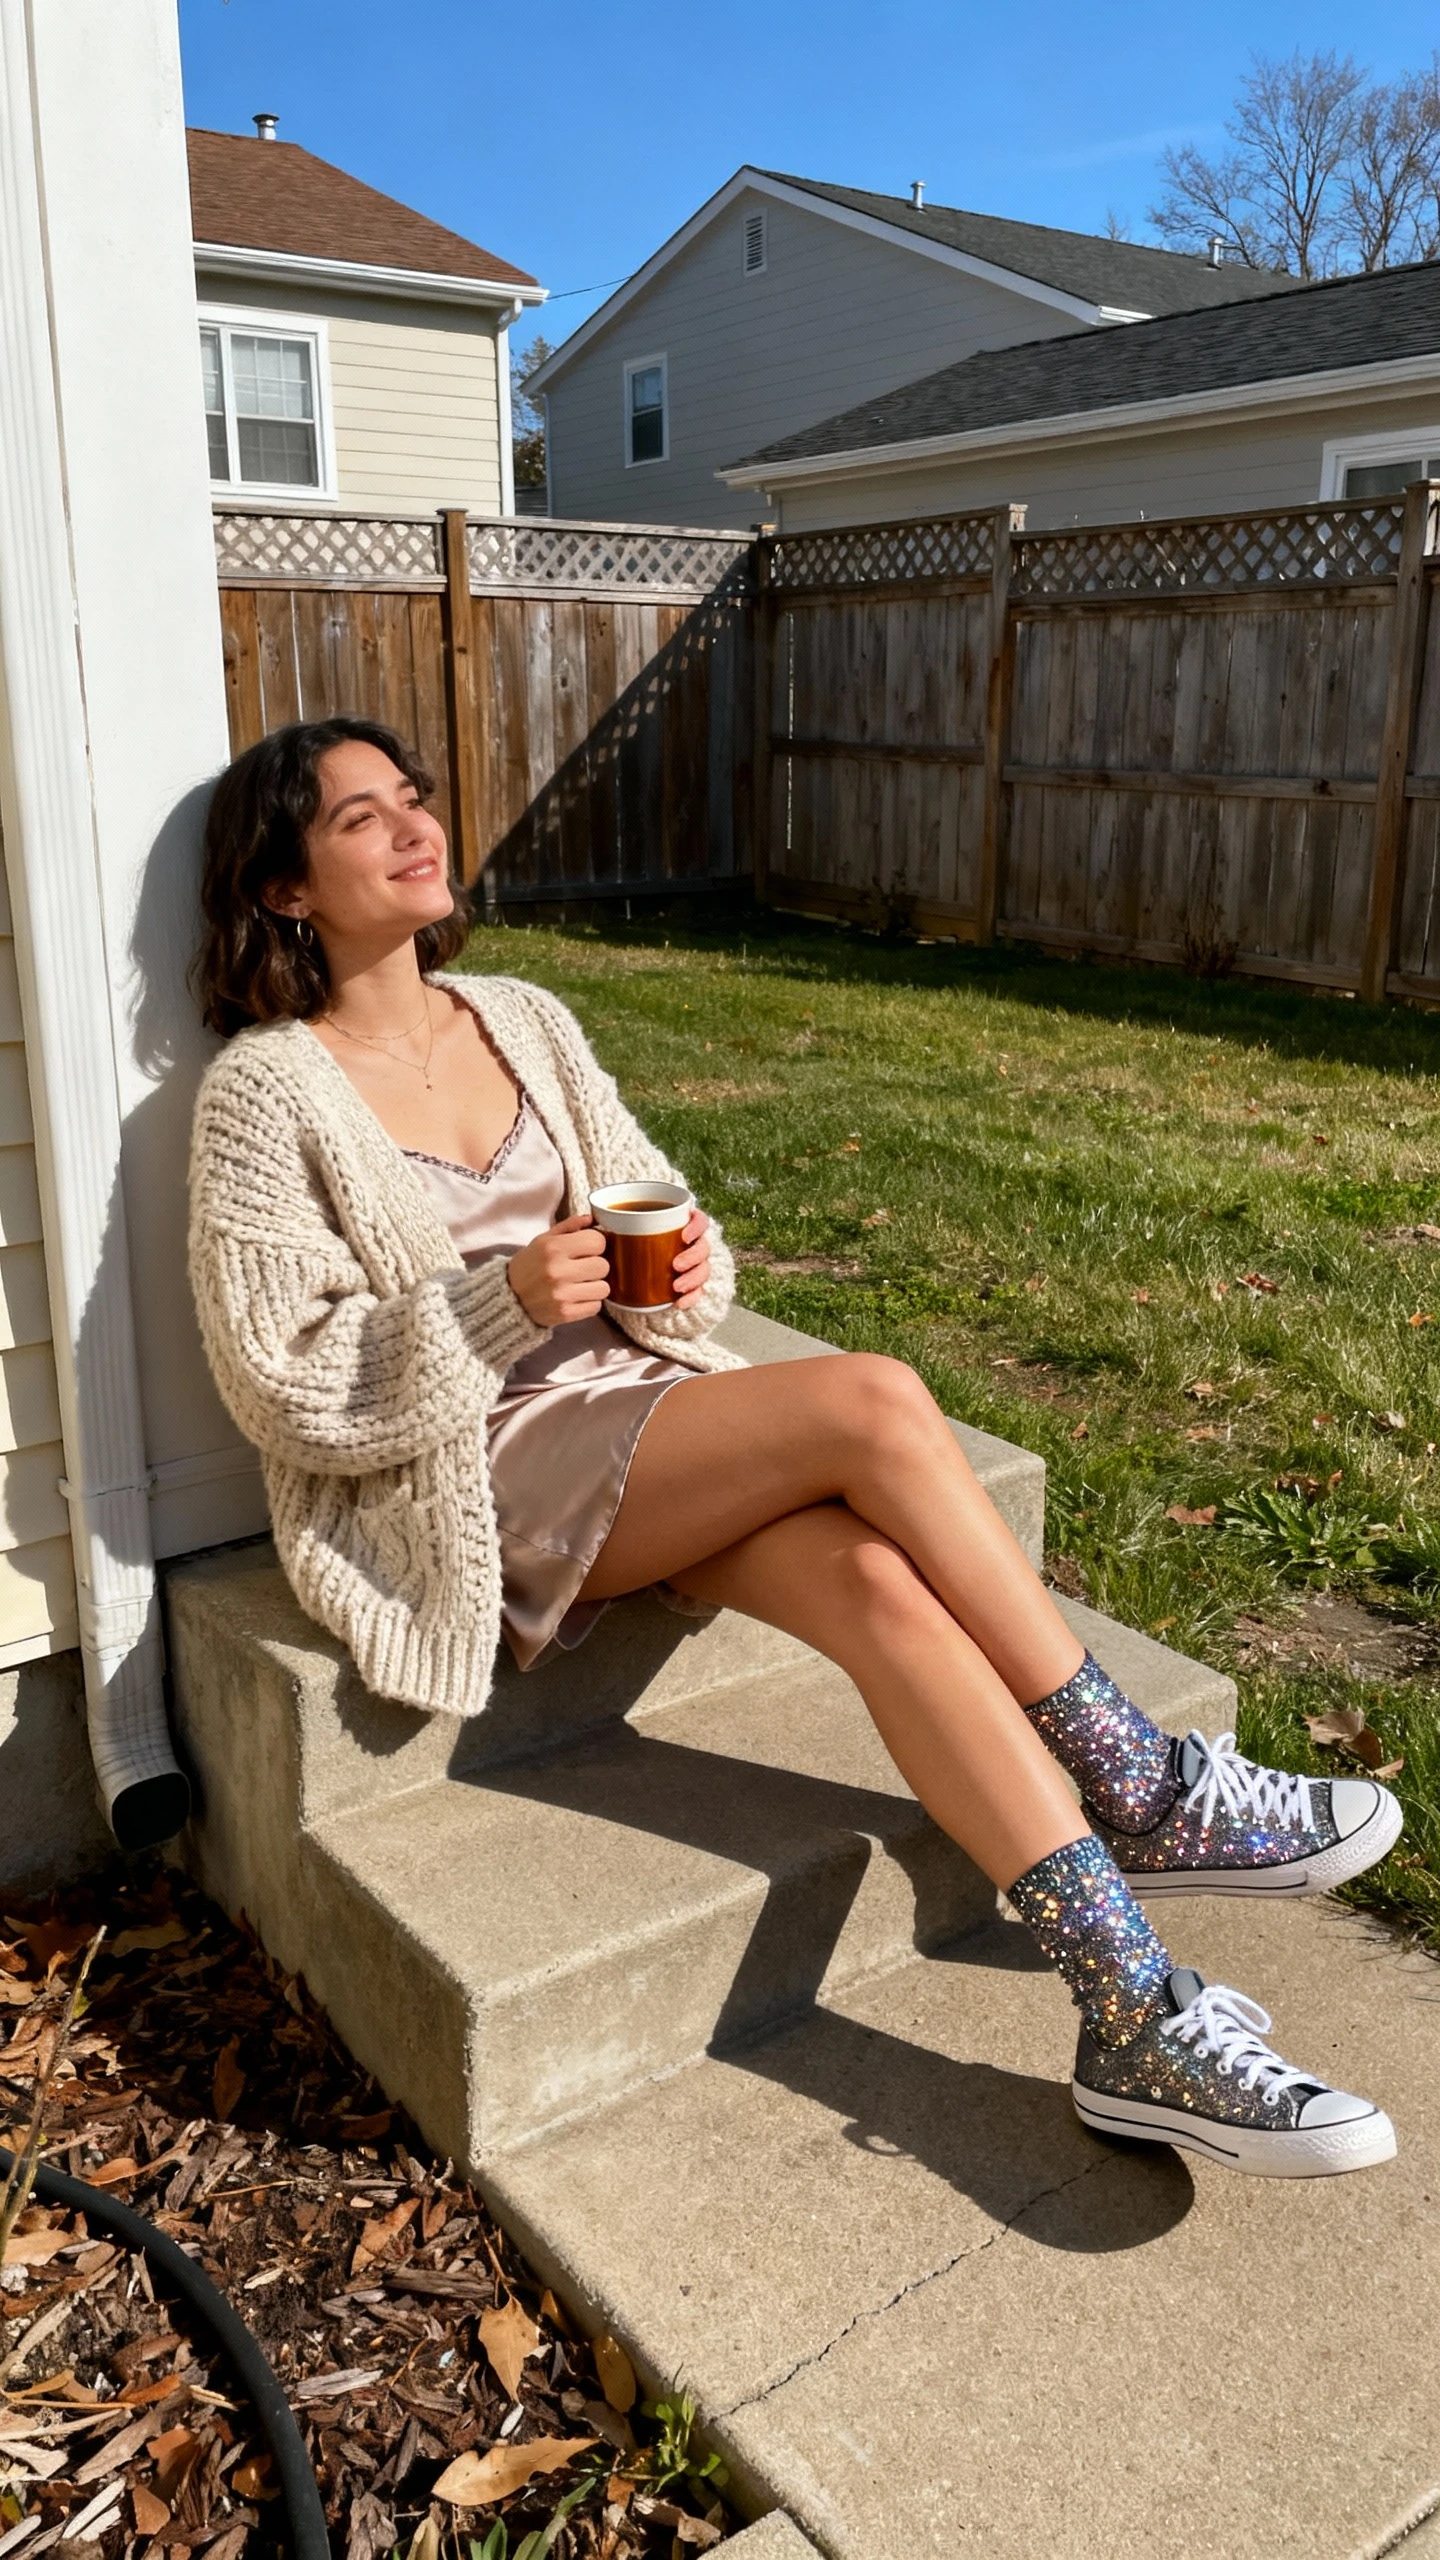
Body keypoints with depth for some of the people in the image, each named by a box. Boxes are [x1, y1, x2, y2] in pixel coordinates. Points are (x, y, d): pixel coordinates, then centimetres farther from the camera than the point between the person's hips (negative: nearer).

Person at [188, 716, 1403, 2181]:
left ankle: (1135, 2023, -21)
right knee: (873, 1404, -27)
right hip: (472, 1476, -5)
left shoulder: (521, 1022, 11)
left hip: (629, 1399, 6)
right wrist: (501, 1304, -23)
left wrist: (683, 1268, -9)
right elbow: (286, 1388, -10)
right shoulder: (266, 1095, -6)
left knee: (873, 1580, -25)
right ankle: (1141, 1788, -14)